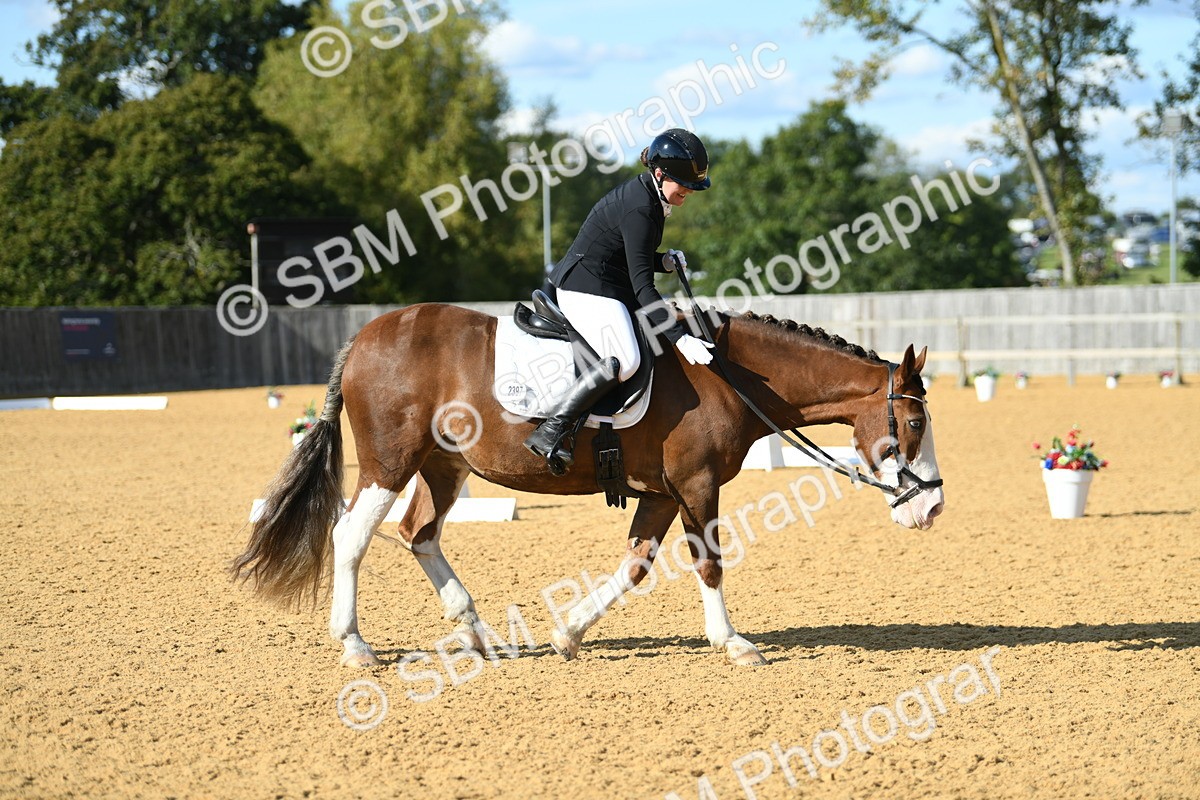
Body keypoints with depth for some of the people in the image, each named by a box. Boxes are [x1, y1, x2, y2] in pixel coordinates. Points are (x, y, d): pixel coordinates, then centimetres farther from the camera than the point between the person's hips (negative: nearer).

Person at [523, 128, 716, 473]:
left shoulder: (647, 197, 10)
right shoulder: (638, 210, -21)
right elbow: (642, 287, -26)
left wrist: (664, 261, 3)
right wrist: (681, 340, -31)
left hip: (609, 287, 11)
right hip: (587, 287, -11)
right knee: (624, 359, -32)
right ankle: (551, 431, -32)